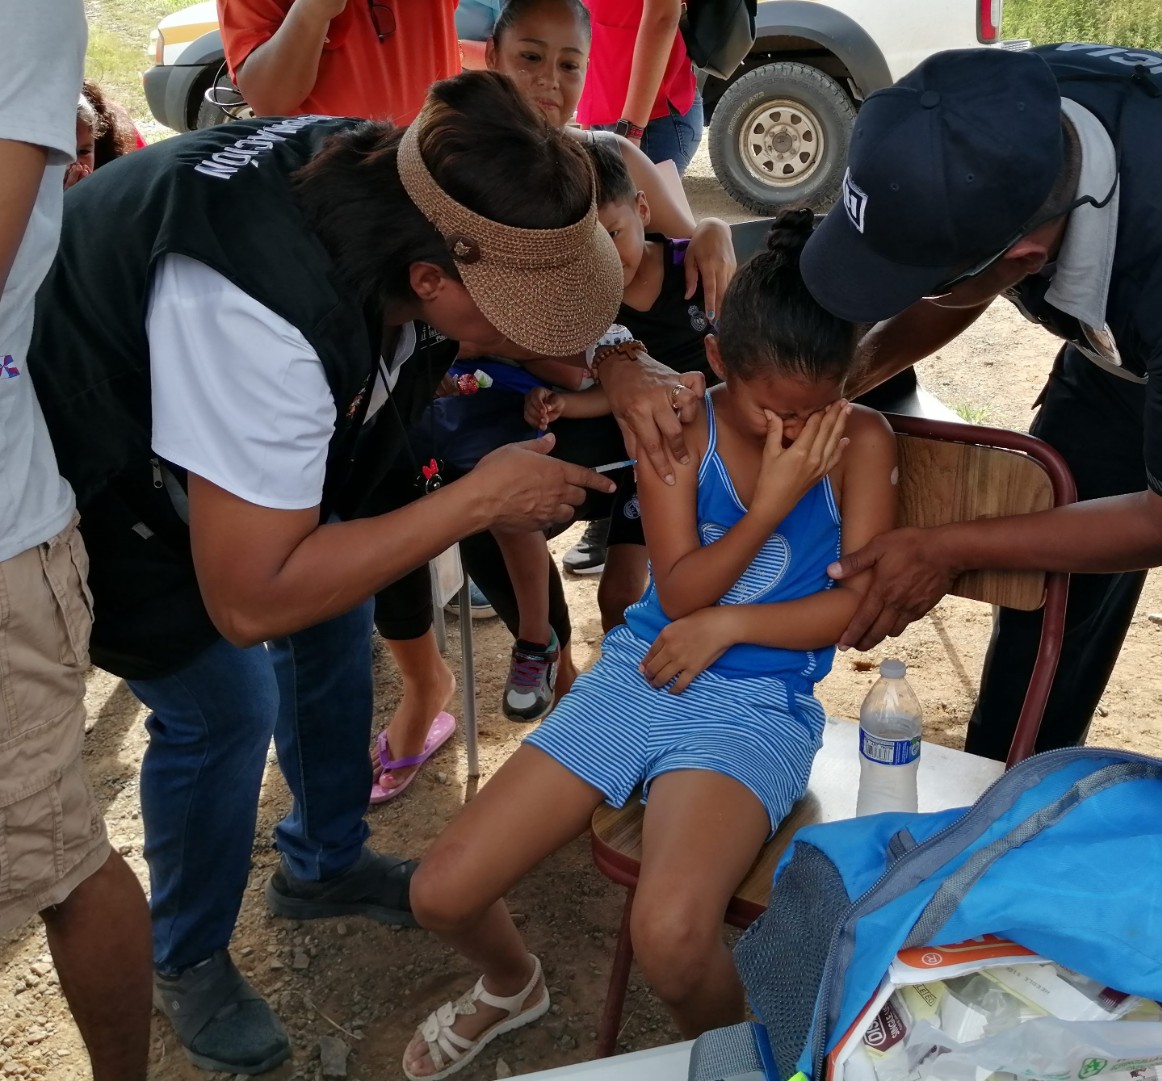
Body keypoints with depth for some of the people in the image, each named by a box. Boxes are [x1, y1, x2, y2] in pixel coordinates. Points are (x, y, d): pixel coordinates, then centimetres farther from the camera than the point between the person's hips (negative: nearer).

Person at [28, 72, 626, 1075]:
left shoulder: (396, 182, -22)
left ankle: (325, 863, 33)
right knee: (226, 707, -7)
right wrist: (477, 499, -33)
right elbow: (248, 601, -37)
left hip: (237, 419, 8)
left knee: (337, 616, 10)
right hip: (88, 476, -7)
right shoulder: (261, 319, -44)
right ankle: (188, 962, 21)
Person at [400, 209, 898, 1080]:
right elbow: (679, 593, -7)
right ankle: (512, 985, 36)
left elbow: (863, 604, -6)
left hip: (756, 705, -3)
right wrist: (770, 503, -19)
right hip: (639, 674, 3)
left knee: (670, 935, -31)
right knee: (442, 893, -2)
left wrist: (725, 624, -10)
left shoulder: (859, 441, -5)